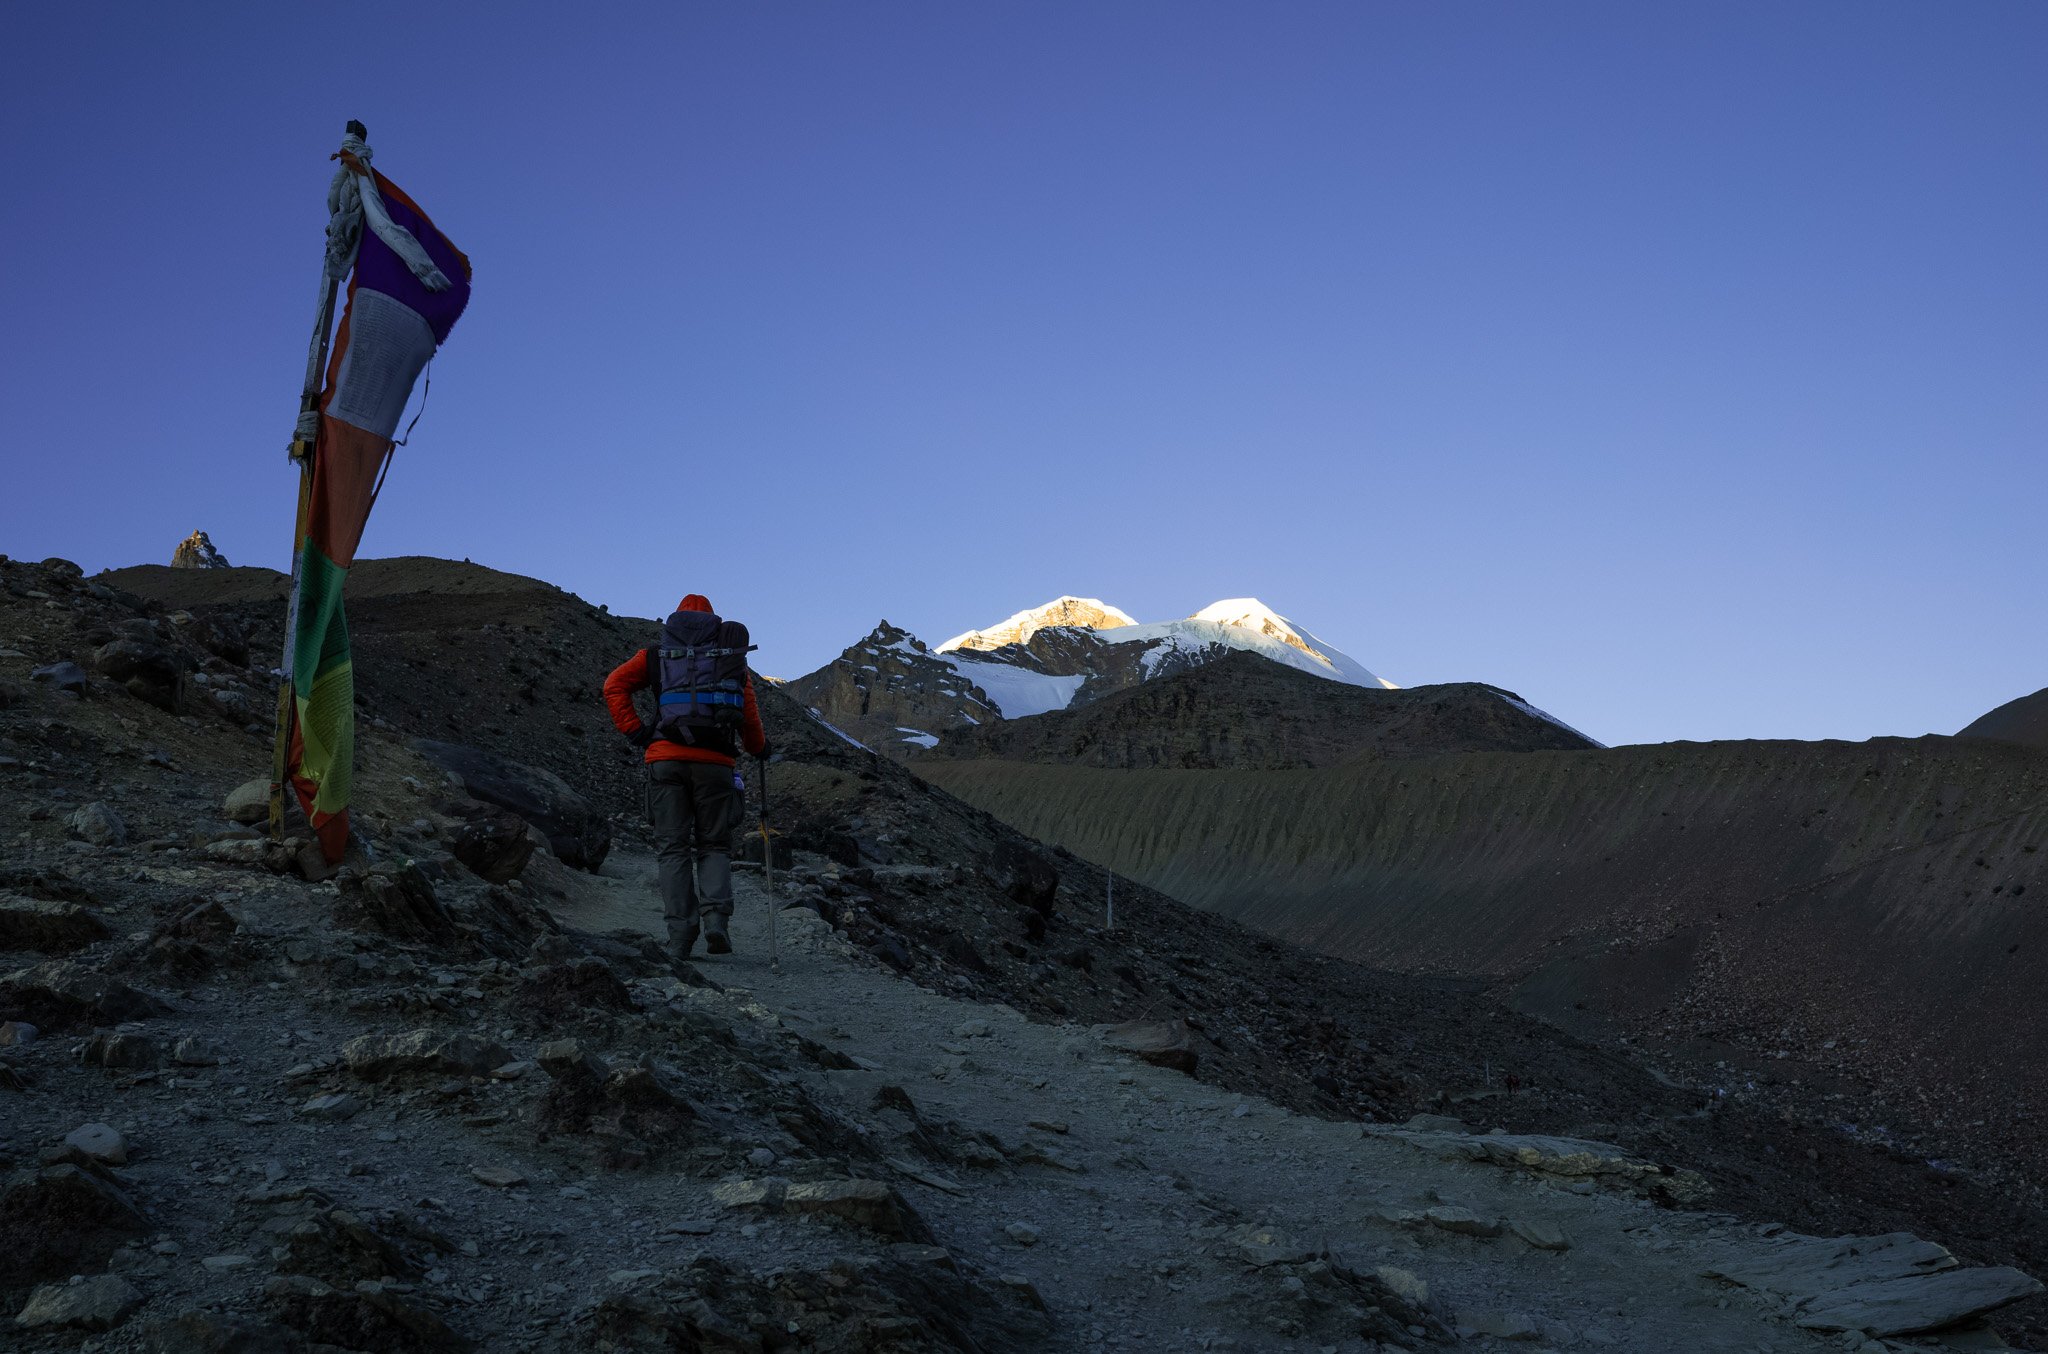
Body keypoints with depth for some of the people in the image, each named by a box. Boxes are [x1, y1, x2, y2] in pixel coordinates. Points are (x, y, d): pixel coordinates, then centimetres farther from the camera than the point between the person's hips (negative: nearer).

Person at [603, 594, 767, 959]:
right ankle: (716, 916, -12)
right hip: (716, 762, 0)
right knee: (714, 846, 11)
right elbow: (749, 712, 10)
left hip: (666, 758, 0)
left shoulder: (658, 654, 16)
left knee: (673, 848, 5)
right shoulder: (732, 655, 15)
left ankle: (680, 933, -4)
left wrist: (635, 732, 3)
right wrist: (759, 747, 27)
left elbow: (614, 685, 4)